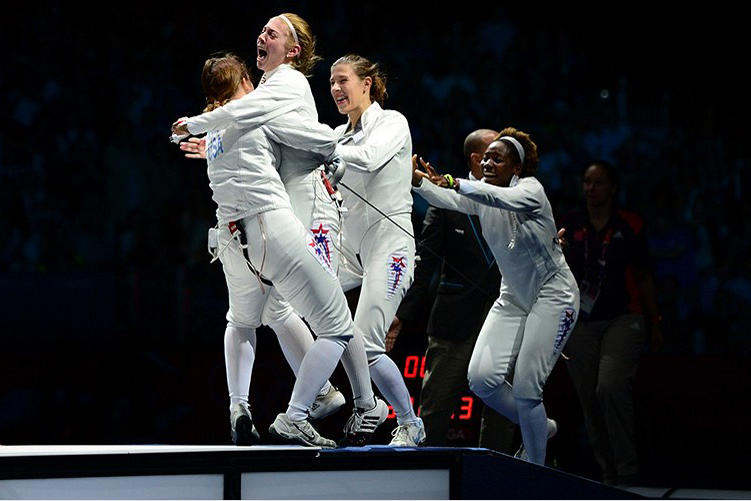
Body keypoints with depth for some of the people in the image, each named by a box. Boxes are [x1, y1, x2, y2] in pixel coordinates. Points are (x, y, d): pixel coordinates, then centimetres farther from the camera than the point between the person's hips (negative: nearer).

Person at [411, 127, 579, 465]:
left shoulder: (531, 189, -16)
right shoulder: (480, 194, 1)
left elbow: (506, 199, -40)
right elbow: (447, 200, -19)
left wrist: (455, 183, -54)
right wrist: (419, 182, -40)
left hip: (552, 297, -6)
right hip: (513, 298, 6)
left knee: (526, 389, -13)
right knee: (482, 378, -10)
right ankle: (539, 428, 16)